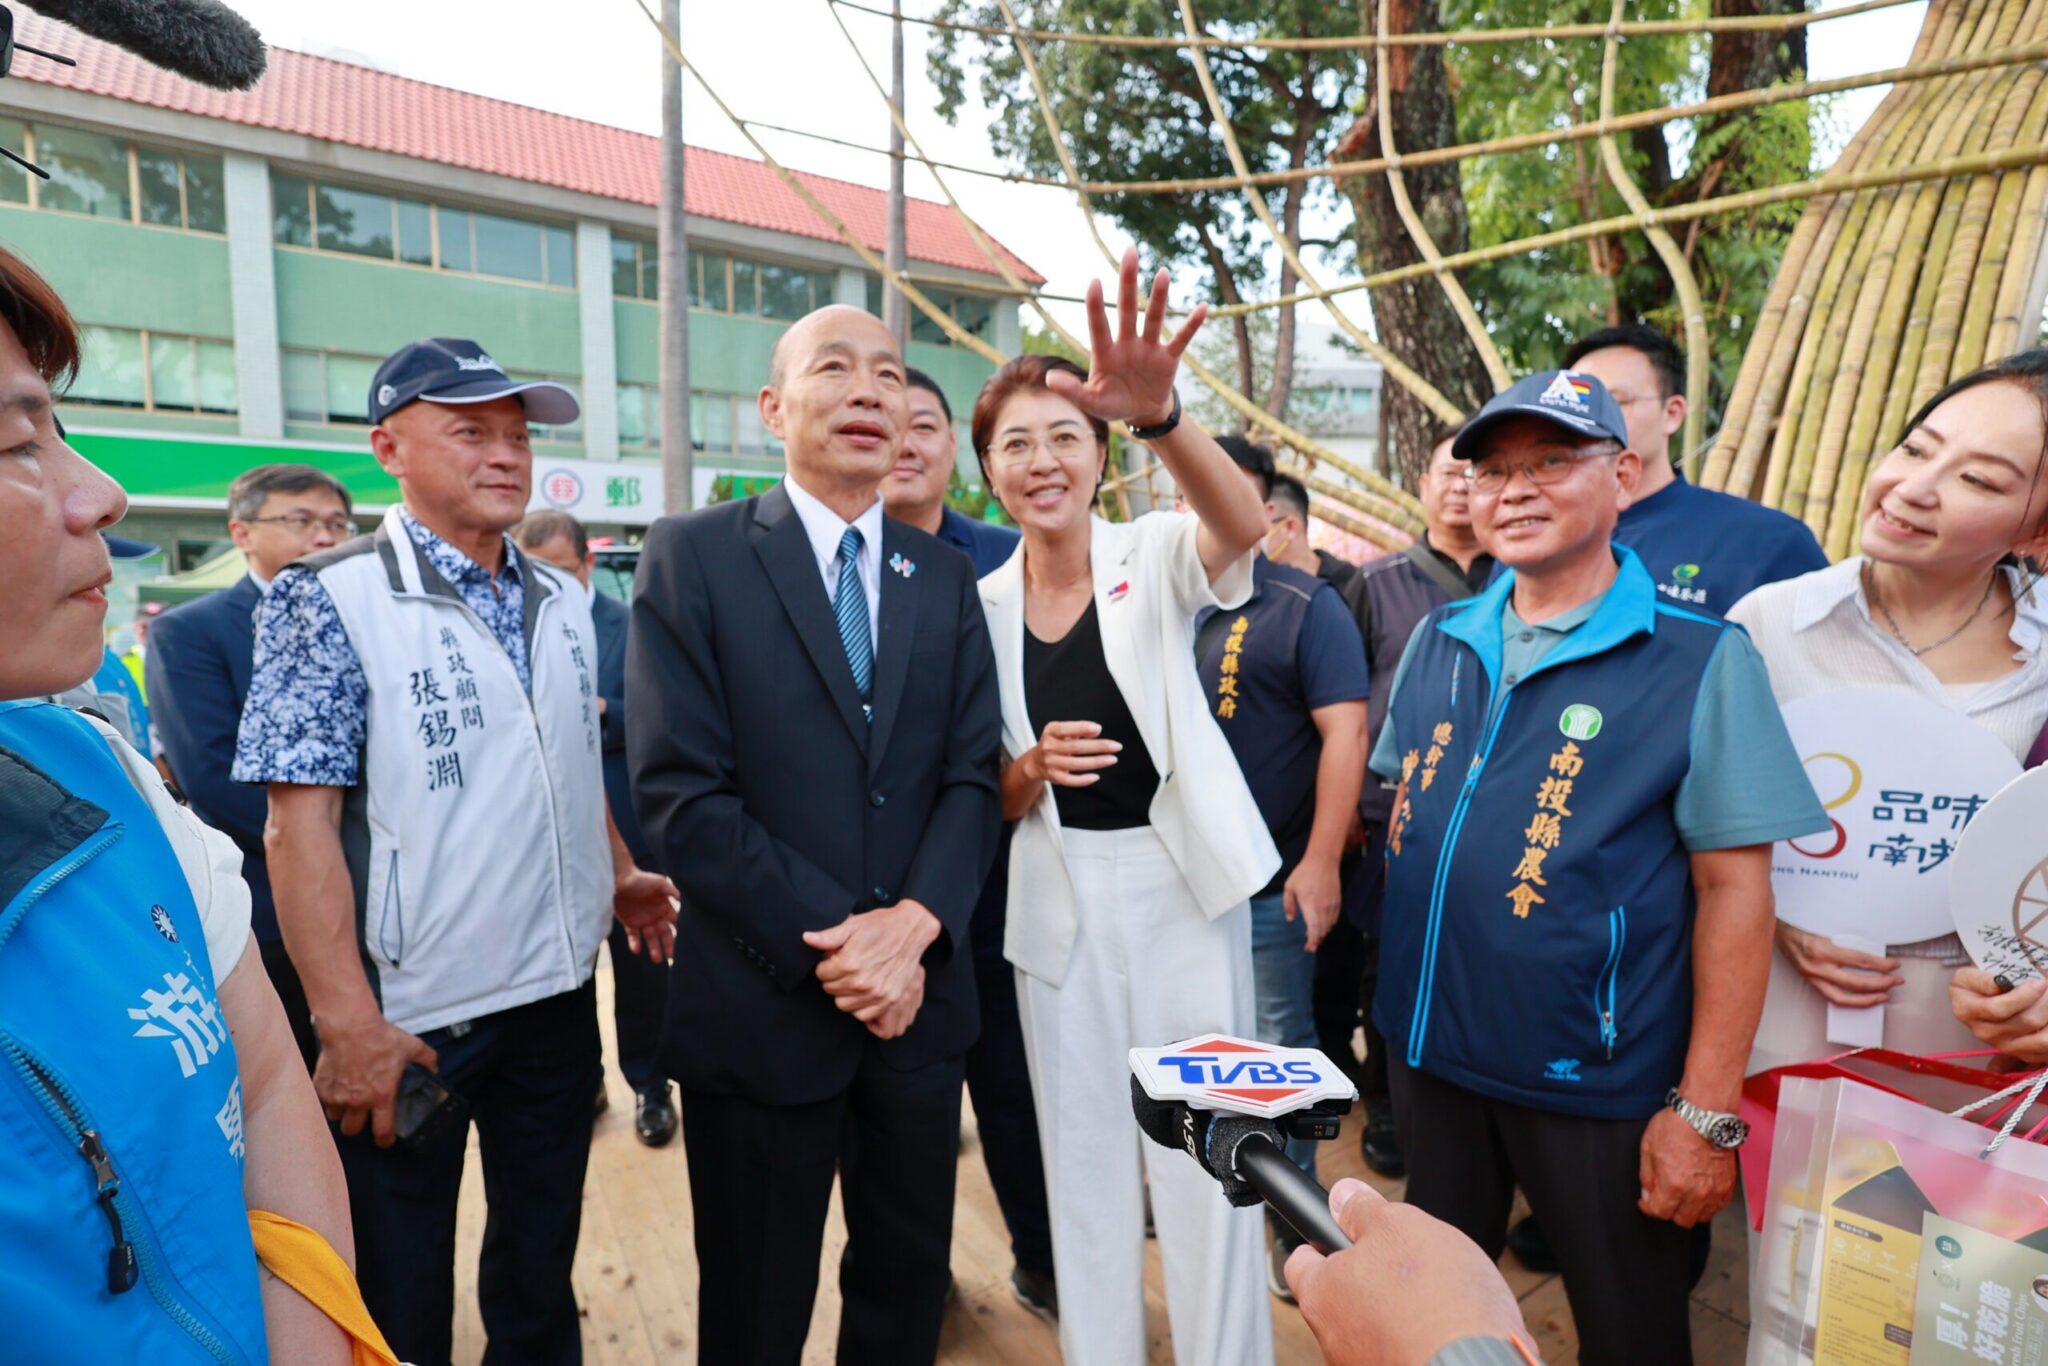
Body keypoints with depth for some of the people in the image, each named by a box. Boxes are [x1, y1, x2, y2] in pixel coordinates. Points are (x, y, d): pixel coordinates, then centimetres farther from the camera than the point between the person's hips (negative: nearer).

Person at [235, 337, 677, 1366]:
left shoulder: (564, 603, 5)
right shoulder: (331, 600, -11)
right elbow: (300, 823, -15)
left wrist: (618, 875, 7)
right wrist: (351, 1025, -19)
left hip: (560, 994, 5)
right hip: (410, 1017, -5)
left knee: (541, 1265, 22)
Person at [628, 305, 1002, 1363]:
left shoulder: (945, 577, 7)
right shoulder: (691, 557, -6)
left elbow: (970, 777, 1)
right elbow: (680, 795, -13)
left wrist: (915, 923, -15)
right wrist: (832, 943, -18)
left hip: (921, 997, 4)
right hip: (765, 1006, -3)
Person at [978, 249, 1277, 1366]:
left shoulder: (1154, 555, -6)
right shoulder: (982, 605, 3)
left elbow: (1241, 524, -31)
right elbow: (992, 794, 7)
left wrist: (1158, 415, -48)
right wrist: (1034, 771, -16)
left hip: (1182, 877, -3)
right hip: (1060, 896, 3)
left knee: (1205, 1152, 8)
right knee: (1081, 1151, 15)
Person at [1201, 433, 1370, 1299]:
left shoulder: (1304, 606, -6)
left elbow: (1344, 730, -12)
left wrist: (1321, 860, -17)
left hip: (1270, 885, -4)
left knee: (1278, 1054, 9)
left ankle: (1292, 1221, 28)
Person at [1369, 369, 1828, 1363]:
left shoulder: (1702, 660, -12)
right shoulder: (1439, 640, 2)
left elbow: (1734, 887, -12)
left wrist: (1707, 1110, -12)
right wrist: (1400, 990, 9)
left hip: (1598, 1084, -4)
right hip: (1427, 1050, 4)